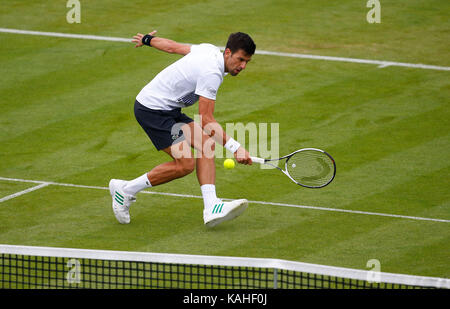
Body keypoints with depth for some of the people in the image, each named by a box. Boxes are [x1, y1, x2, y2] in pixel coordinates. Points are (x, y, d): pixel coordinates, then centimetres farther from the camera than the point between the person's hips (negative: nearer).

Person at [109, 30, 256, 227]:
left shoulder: (210, 50, 5)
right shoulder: (211, 73, -25)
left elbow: (173, 46, 20)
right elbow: (206, 120, -26)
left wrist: (149, 39, 39)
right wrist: (234, 147, -29)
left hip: (169, 111, 11)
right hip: (152, 109, -11)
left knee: (206, 144, -7)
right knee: (186, 163, -18)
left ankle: (211, 208, -18)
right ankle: (125, 190, -2)